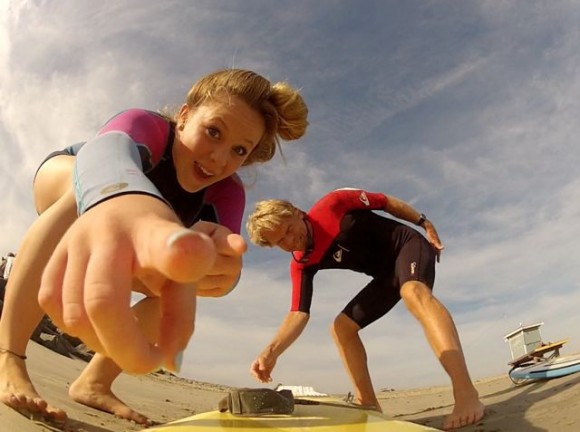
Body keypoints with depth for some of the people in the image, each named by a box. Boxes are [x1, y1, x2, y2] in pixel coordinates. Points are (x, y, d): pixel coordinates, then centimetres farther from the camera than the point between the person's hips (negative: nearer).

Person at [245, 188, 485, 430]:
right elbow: (298, 314, -18)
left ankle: (466, 395, -49)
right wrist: (271, 351, -33)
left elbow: (387, 203, -7)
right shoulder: (302, 265, -9)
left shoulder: (333, 204, -19)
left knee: (414, 293, -38)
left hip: (408, 245, -6)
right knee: (341, 327, 0)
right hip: (386, 275, 6)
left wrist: (424, 223, -6)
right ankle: (369, 405, 5)